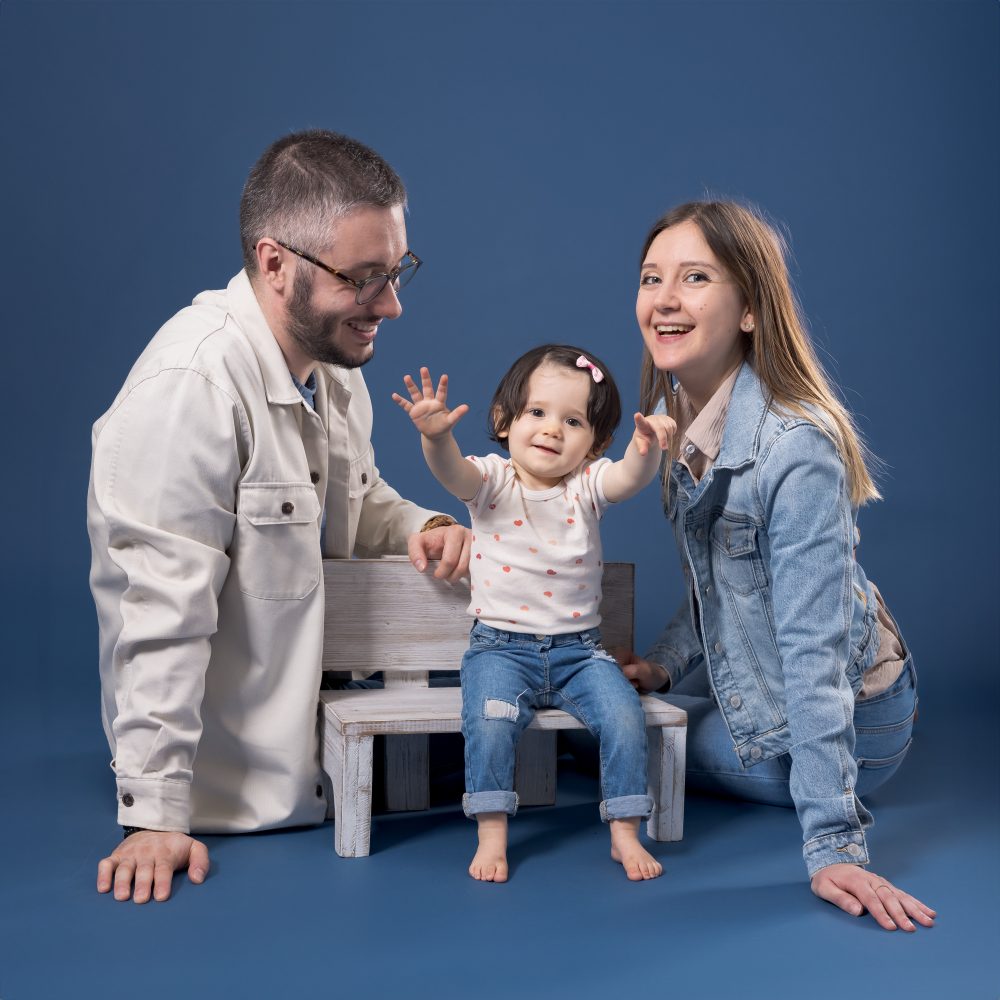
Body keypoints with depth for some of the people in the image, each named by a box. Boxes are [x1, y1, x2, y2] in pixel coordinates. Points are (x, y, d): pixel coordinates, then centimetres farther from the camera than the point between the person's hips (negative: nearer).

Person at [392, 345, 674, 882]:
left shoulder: (587, 484, 2)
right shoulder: (492, 481, -2)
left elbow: (631, 477, -19)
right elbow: (452, 472, -24)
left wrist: (647, 449, -43)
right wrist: (435, 435, -47)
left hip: (578, 650, 2)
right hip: (500, 647, -2)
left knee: (624, 714, -19)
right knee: (489, 720, -28)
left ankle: (625, 834, -3)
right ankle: (491, 836, -12)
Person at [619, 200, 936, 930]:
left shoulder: (797, 448, -30)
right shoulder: (680, 414, -3)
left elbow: (813, 648, -33)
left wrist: (833, 844, -34)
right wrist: (667, 664, -3)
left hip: (842, 720, -8)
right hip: (743, 679, 9)